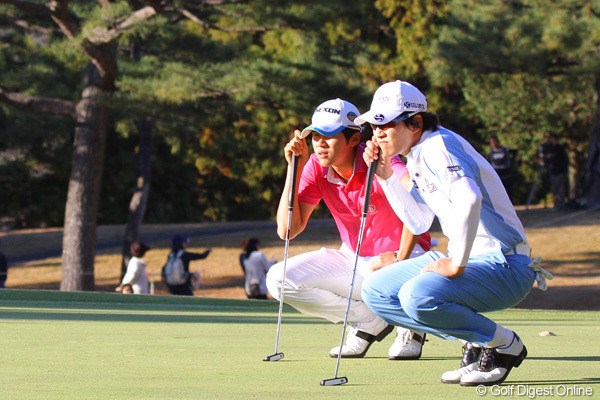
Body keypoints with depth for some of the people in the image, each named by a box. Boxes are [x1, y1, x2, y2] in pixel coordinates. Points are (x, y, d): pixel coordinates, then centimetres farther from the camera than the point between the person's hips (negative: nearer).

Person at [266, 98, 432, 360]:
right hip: (353, 259, 6)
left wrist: (400, 259, -47)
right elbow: (287, 230, -11)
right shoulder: (316, 168, -6)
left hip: (401, 254, -6)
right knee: (279, 280, -10)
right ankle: (370, 322, 1)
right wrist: (295, 168, -17)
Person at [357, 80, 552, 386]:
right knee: (375, 291, 7)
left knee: (418, 296, -33)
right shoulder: (417, 156, 14)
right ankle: (476, 341, 6)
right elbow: (419, 222, 16)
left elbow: (469, 199, -35)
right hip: (466, 258, 10)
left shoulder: (437, 146, -17)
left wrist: (457, 264, -29)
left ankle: (504, 343, -9)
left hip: (504, 266, -10)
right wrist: (386, 177, 7)